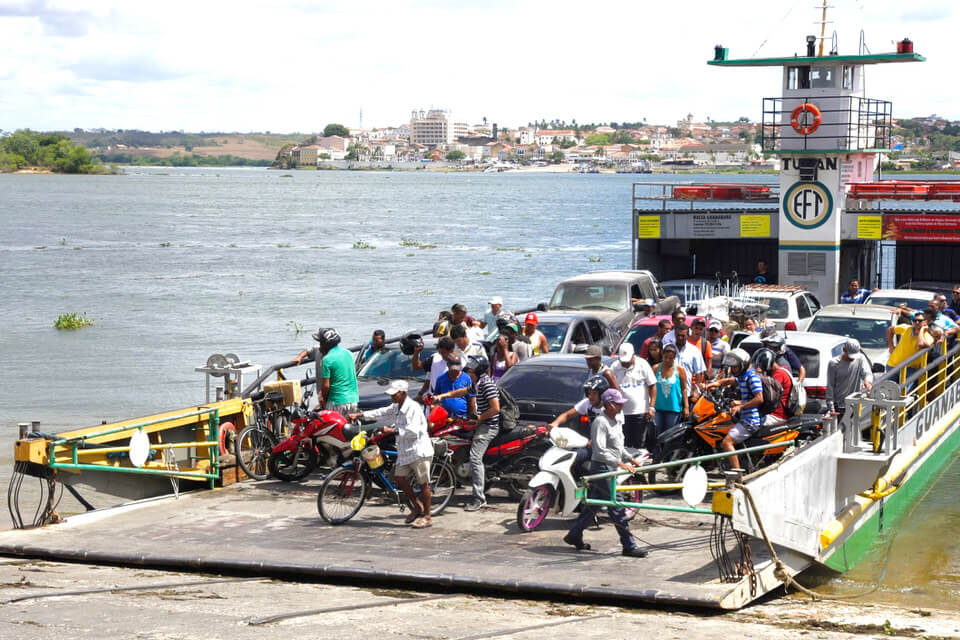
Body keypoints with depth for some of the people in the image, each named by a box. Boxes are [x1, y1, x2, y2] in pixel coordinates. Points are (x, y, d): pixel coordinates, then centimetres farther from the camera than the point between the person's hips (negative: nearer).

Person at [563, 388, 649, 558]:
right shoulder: (600, 422, -18)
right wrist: (620, 464, -27)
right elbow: (600, 451, -25)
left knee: (592, 504, 16)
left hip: (611, 468, 10)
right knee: (617, 508, -7)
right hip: (602, 468, -10)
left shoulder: (614, 421, 12)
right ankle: (629, 546, -4)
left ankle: (574, 536, 26)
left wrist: (629, 459, 12)